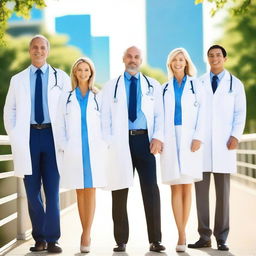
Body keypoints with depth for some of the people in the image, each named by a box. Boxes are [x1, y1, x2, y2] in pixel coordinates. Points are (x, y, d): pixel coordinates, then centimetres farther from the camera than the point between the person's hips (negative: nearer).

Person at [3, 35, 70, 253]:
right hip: (28, 136, 2)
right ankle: (39, 238, 13)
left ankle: (52, 239, 4)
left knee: (52, 189, -1)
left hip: (52, 135, -1)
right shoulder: (18, 80, 11)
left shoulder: (61, 77, 6)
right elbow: (9, 111, 11)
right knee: (32, 190, 4)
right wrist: (15, 137, 1)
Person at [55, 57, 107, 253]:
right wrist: (63, 147, -1)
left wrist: (104, 146, -2)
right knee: (80, 192, 3)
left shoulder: (99, 97, 10)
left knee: (90, 190, -6)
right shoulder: (66, 98, 11)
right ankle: (86, 234, 9)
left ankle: (86, 235, -9)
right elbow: (61, 125, 9)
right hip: (73, 151, 1)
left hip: (94, 150, -1)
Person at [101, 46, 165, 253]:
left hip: (144, 140, 0)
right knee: (120, 193, 2)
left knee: (151, 189, -5)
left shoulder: (153, 86, 14)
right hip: (120, 142, 0)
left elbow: (160, 114, 7)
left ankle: (155, 240, -1)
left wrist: (158, 137, -9)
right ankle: (121, 241, 9)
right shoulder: (111, 87, 12)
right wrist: (108, 143, -5)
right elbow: (105, 117, 7)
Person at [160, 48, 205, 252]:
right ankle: (181, 235, -4)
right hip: (170, 140, 1)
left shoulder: (195, 86, 9)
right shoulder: (165, 88, 14)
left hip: (189, 139, -1)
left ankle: (182, 233, 4)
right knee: (176, 187, -4)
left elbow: (201, 112, 2)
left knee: (187, 187, -2)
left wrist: (198, 137, -9)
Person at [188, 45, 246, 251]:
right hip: (201, 144, 1)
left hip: (224, 145, -1)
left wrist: (236, 136, -9)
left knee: (223, 192, 1)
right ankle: (204, 236, 5)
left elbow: (240, 113, 5)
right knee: (201, 191, 0)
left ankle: (221, 238, 6)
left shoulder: (235, 84, 10)